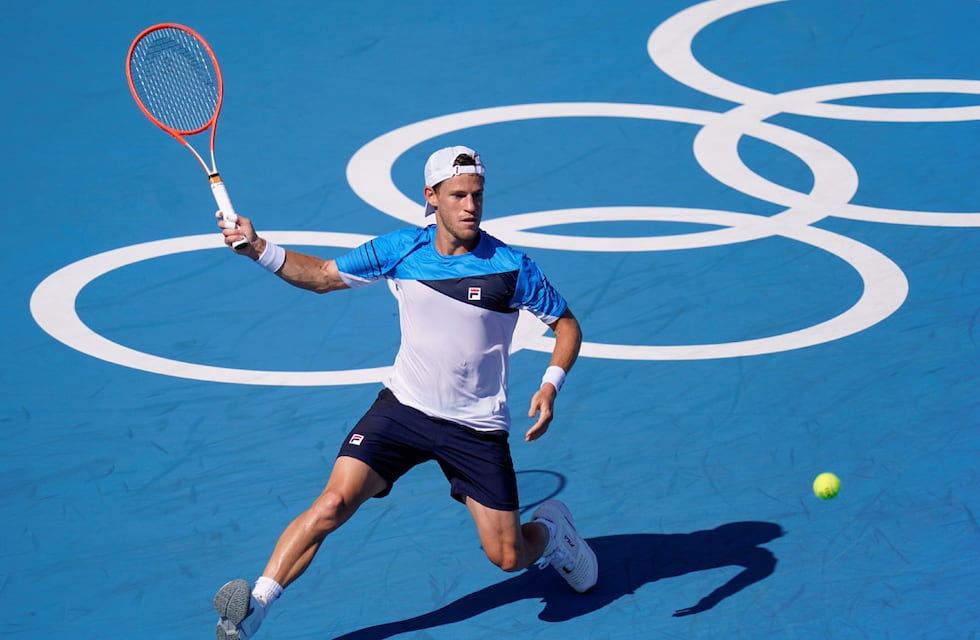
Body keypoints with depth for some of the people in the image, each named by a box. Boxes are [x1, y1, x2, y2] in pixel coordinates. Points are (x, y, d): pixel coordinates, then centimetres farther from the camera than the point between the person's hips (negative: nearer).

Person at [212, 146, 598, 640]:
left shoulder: (511, 267, -13)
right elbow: (322, 276, 6)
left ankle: (550, 530, 38)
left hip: (476, 427, -1)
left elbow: (567, 325, -3)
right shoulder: (402, 249, -5)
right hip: (403, 407, 1)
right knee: (334, 503, -19)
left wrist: (550, 385, -21)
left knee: (507, 558, 1)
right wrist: (257, 247, -7)